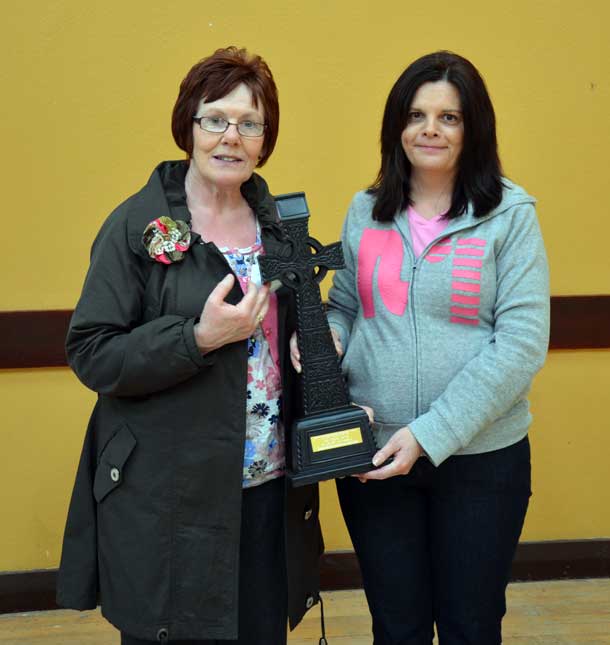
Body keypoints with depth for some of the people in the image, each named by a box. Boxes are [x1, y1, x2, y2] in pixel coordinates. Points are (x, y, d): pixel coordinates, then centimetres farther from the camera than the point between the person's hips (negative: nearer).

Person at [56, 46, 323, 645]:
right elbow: (91, 354, -11)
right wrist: (199, 338, -23)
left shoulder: (280, 221, 8)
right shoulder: (137, 226, -9)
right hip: (168, 500, -5)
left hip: (270, 489, 5)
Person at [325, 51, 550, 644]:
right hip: (372, 454, 3)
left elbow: (522, 342, -12)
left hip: (480, 457, -2)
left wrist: (431, 433, -18)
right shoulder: (366, 211, 5)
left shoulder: (510, 215, -6)